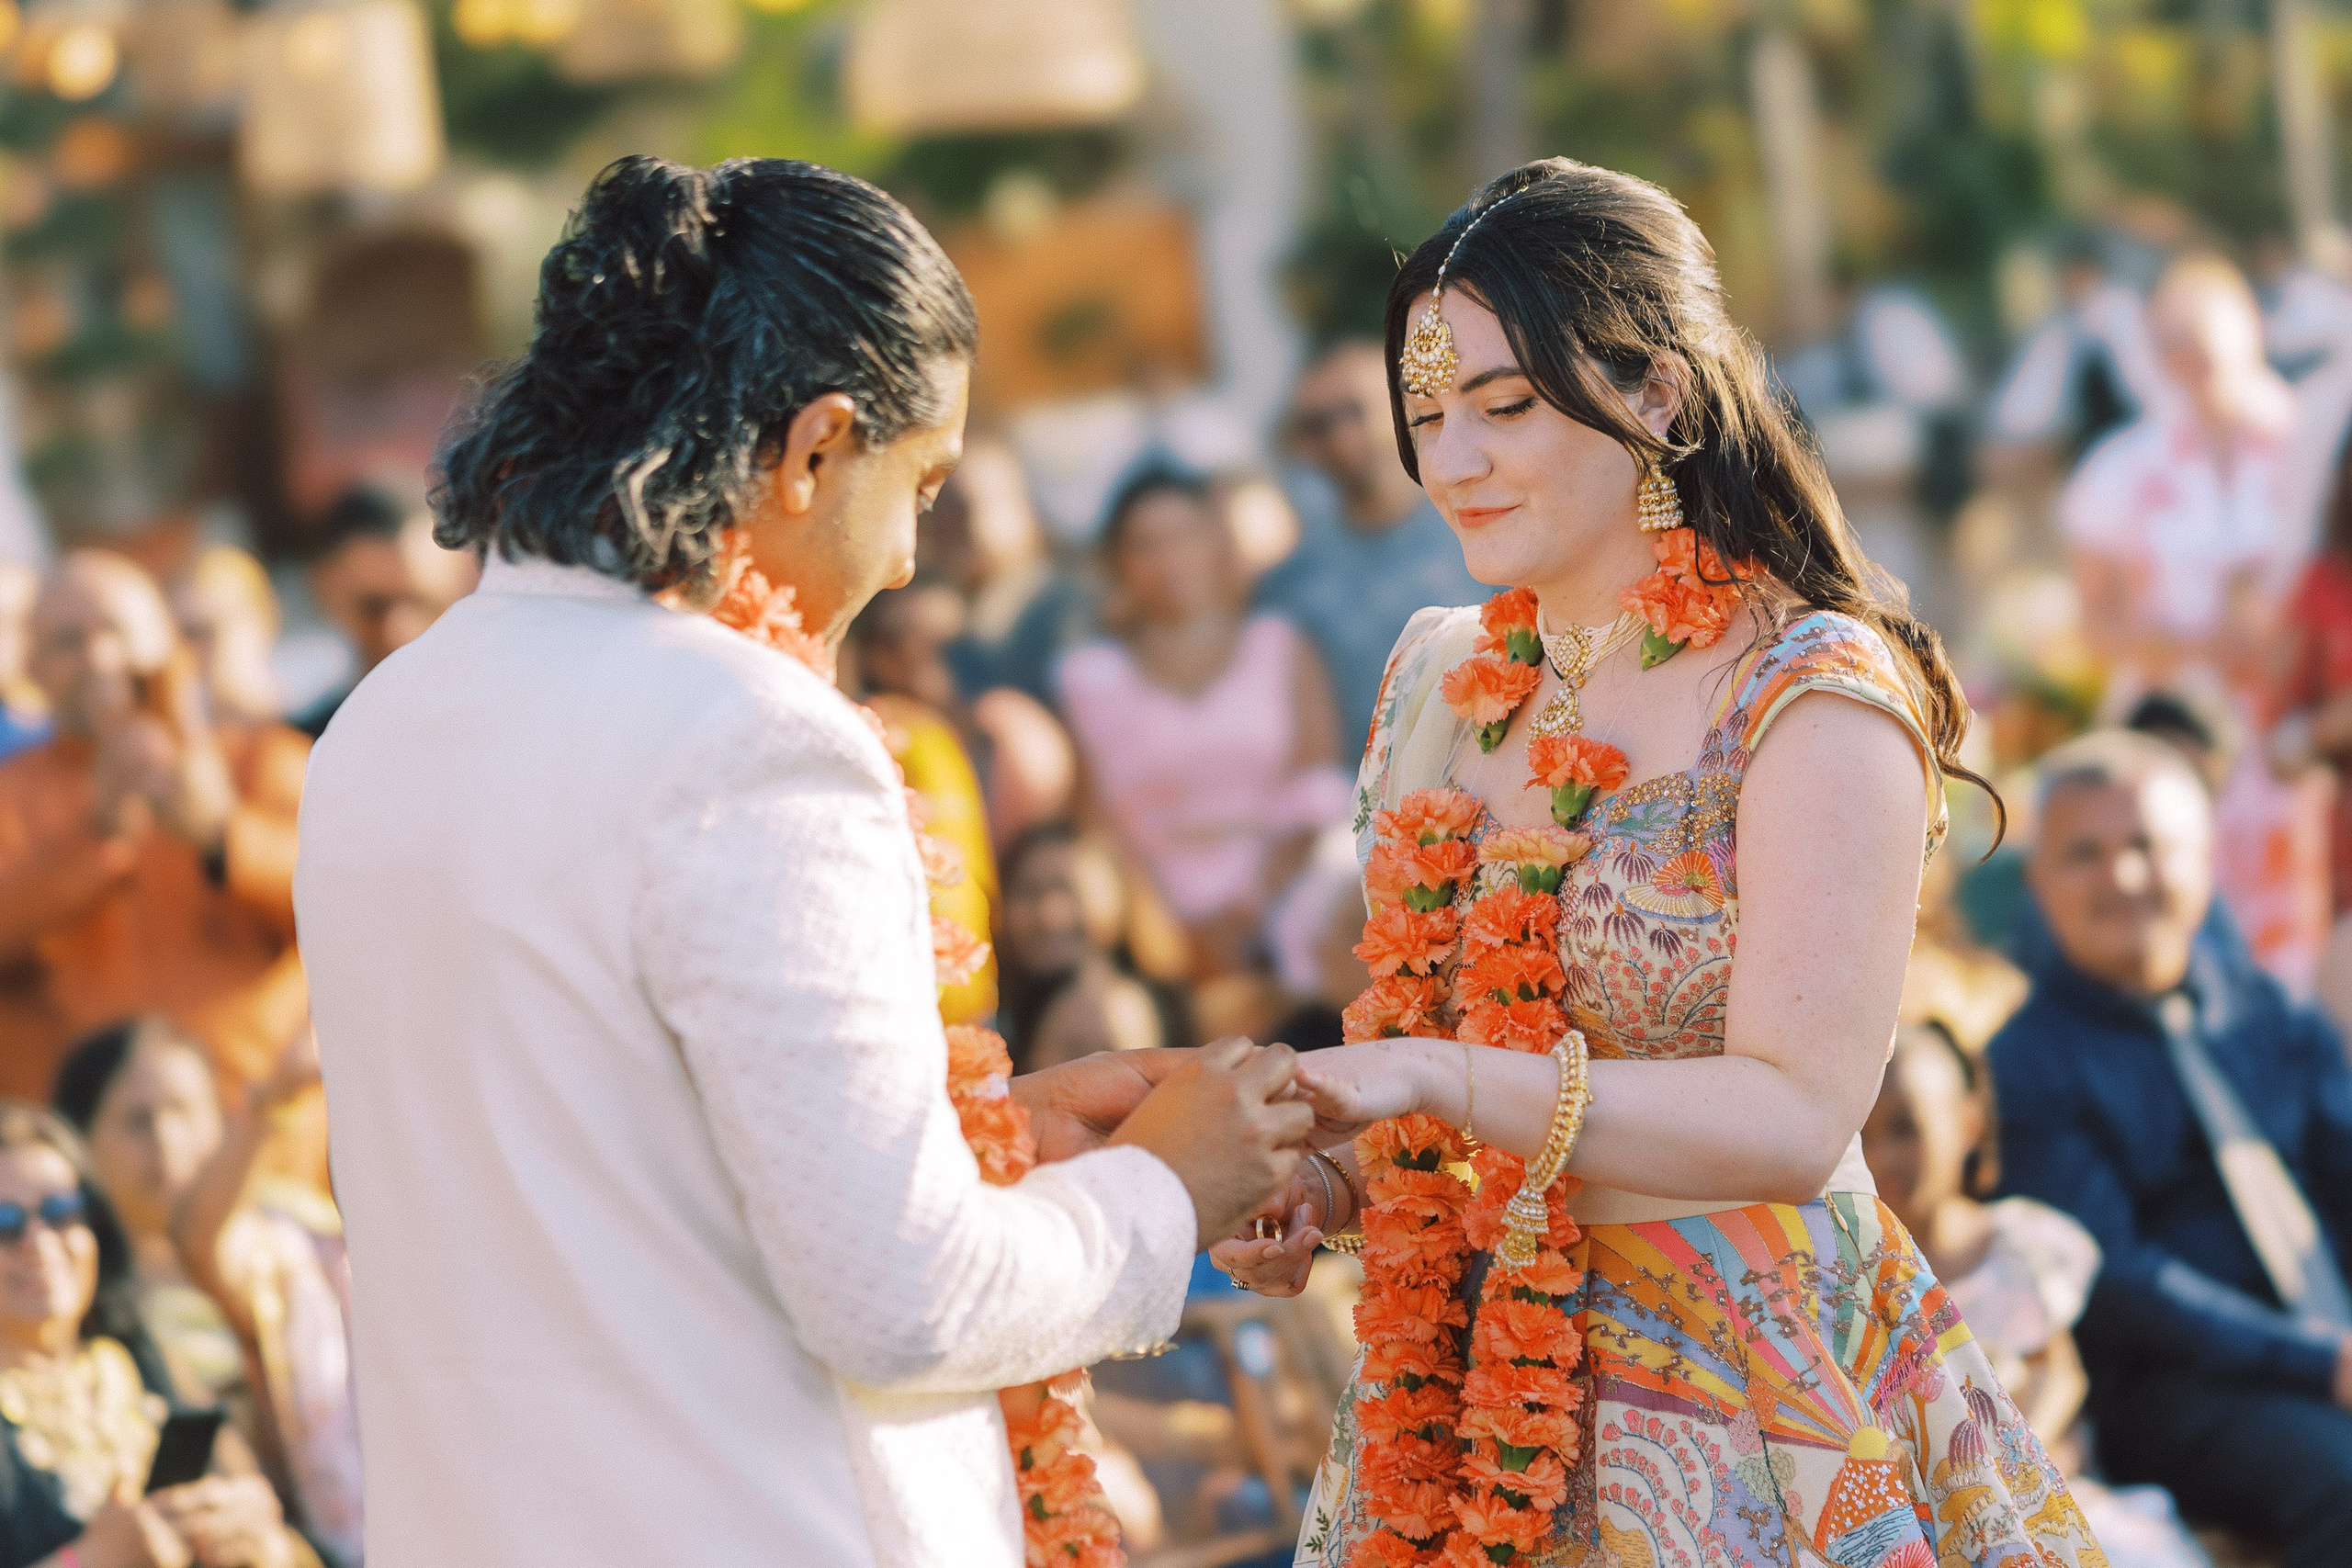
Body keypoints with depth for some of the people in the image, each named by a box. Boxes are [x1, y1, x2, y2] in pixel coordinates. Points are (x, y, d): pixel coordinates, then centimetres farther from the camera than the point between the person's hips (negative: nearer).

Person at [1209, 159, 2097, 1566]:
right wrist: (1332, 1183, -6)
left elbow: (1797, 1117, -22)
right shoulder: (1443, 675, 7)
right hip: (1460, 1400, 6)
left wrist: (1438, 1083, -30)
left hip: (1738, 1411, -6)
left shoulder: (1818, 702, -14)